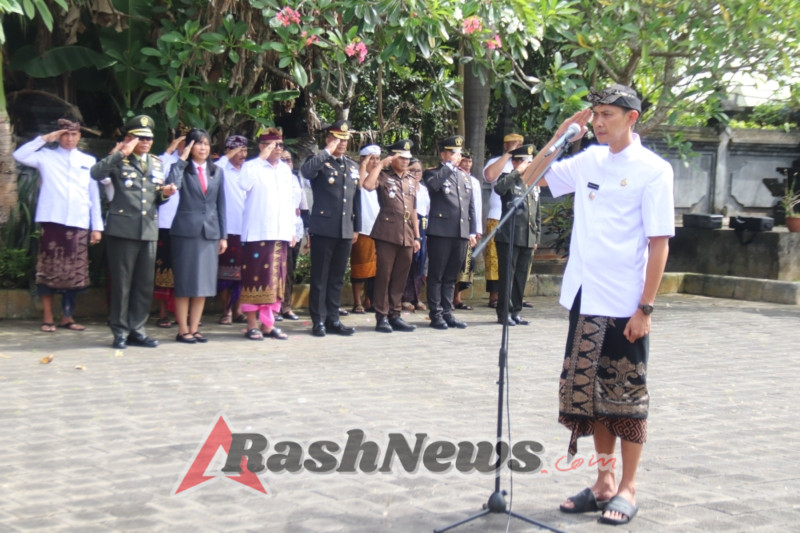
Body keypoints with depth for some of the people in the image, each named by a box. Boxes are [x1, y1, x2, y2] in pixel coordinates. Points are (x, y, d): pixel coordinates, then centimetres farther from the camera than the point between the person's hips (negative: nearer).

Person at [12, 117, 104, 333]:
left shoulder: (89, 161, 13)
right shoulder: (47, 156, 8)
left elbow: (94, 195, 12)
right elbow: (19, 155, -8)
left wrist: (97, 226, 7)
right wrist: (45, 138, -6)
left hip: (79, 224, 2)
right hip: (52, 221, -2)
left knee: (74, 272, 4)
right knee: (49, 269, -1)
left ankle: (67, 317, 14)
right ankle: (47, 317, 5)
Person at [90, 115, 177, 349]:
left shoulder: (156, 163, 19)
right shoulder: (119, 161, 1)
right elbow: (96, 173, -20)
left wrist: (164, 193, 2)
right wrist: (122, 153, -20)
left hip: (149, 230, 5)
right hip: (123, 229, -5)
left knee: (145, 283, 7)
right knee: (122, 283, 0)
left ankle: (136, 329, 16)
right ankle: (120, 331, 9)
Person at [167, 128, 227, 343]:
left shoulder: (217, 172, 13)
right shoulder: (182, 169, 2)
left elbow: (221, 205, 13)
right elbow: (172, 184, -21)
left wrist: (223, 235, 8)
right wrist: (182, 159, -13)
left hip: (210, 232, 4)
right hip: (186, 231, -4)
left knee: (204, 283, 6)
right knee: (184, 283, -1)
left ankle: (194, 328, 13)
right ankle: (183, 330, 5)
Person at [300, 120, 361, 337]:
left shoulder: (352, 166, 15)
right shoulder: (320, 163, -3)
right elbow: (305, 170, -28)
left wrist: (356, 227, 15)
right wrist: (327, 152, -22)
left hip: (345, 230, 5)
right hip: (323, 228, -5)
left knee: (337, 278, 10)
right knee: (320, 277, 1)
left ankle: (333, 319, 16)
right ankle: (319, 321, 6)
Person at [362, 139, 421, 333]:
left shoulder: (410, 180, 19)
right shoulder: (383, 176, 3)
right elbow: (368, 185, -21)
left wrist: (417, 236, 16)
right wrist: (381, 164, -12)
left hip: (407, 237, 5)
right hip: (387, 234, -5)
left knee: (400, 278, 7)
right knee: (384, 276, -3)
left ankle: (395, 315, 14)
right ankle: (382, 317, 2)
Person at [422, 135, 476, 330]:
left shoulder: (465, 177, 19)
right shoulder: (433, 173, 1)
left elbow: (471, 206, 20)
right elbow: (433, 184, -24)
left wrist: (472, 231, 13)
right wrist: (449, 166, -14)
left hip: (461, 233, 6)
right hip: (440, 232, -6)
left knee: (451, 277, 11)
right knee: (436, 275, 0)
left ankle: (447, 313, 16)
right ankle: (436, 314, 4)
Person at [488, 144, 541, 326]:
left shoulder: (534, 185, 18)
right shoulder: (508, 179, 0)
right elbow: (499, 188, -26)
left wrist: (537, 237, 15)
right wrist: (517, 172, -19)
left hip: (528, 239, 6)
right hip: (509, 237, -6)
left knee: (521, 277, 8)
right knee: (507, 276, -3)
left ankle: (516, 312, 15)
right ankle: (504, 313, 3)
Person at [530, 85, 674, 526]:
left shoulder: (652, 170, -8)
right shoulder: (587, 162, 7)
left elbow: (659, 243, -10)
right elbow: (529, 179, 16)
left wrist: (645, 308, -14)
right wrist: (560, 135, 4)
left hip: (624, 307, -6)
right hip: (584, 301, 6)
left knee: (626, 398, 5)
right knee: (591, 393, 12)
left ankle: (626, 488, 16)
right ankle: (604, 482, 24)